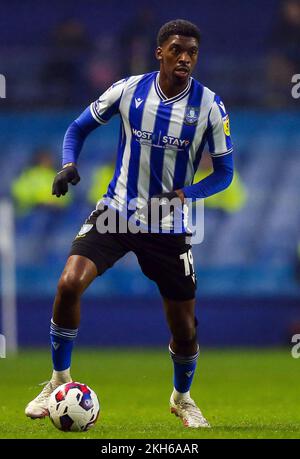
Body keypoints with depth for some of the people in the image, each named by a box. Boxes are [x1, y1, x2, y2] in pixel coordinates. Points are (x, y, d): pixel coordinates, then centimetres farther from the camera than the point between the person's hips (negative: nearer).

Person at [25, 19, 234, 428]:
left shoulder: (208, 106, -9)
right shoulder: (128, 90, -6)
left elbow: (225, 171, -2)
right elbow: (79, 128, 8)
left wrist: (186, 193, -20)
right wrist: (69, 165, -12)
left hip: (169, 225, 0)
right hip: (117, 210, 0)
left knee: (185, 326, 3)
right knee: (69, 283, -22)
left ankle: (182, 397, 34)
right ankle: (59, 381, -2)